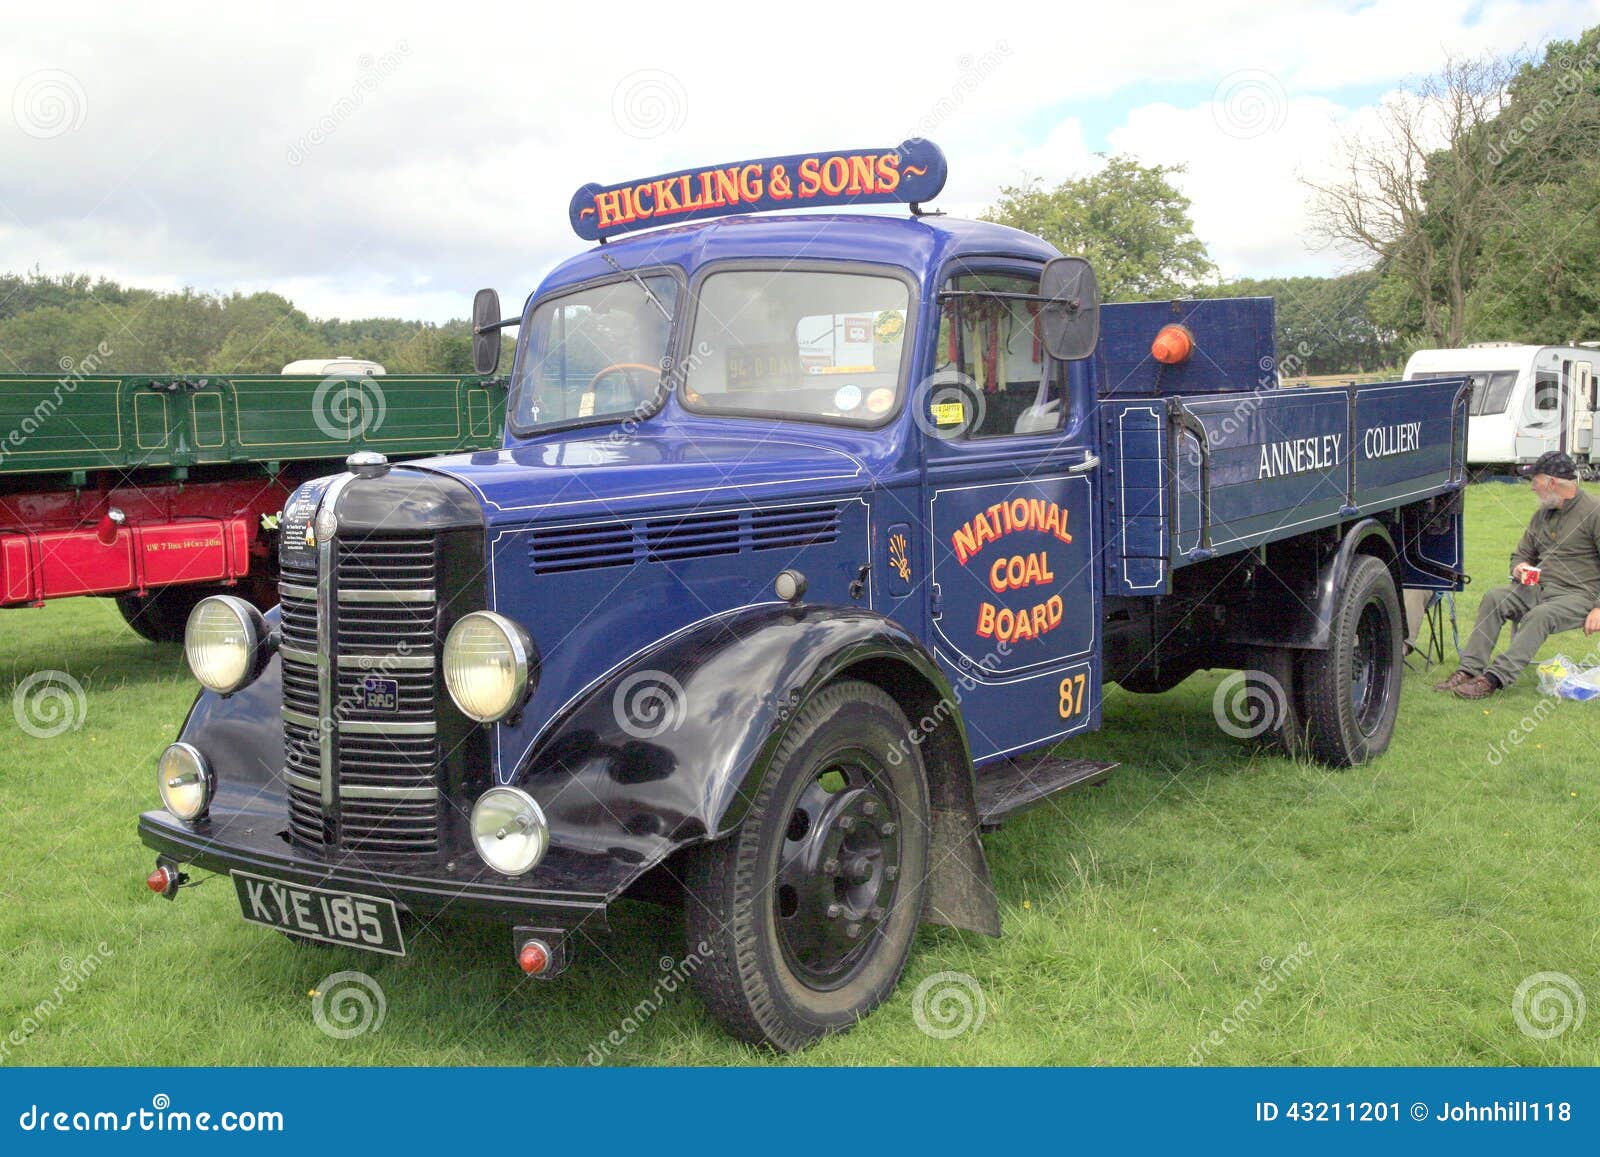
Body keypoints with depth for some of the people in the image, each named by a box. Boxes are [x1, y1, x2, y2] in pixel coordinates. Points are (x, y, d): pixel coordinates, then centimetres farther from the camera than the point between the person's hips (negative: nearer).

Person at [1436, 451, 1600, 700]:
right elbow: (1522, 553, 27)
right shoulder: (1543, 514, 17)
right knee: (1494, 599, -18)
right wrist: (1519, 568, 1)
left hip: (1579, 595, -7)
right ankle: (1469, 670, -24)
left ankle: (1494, 679, -39)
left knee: (1539, 616, -35)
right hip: (1539, 586, 7)